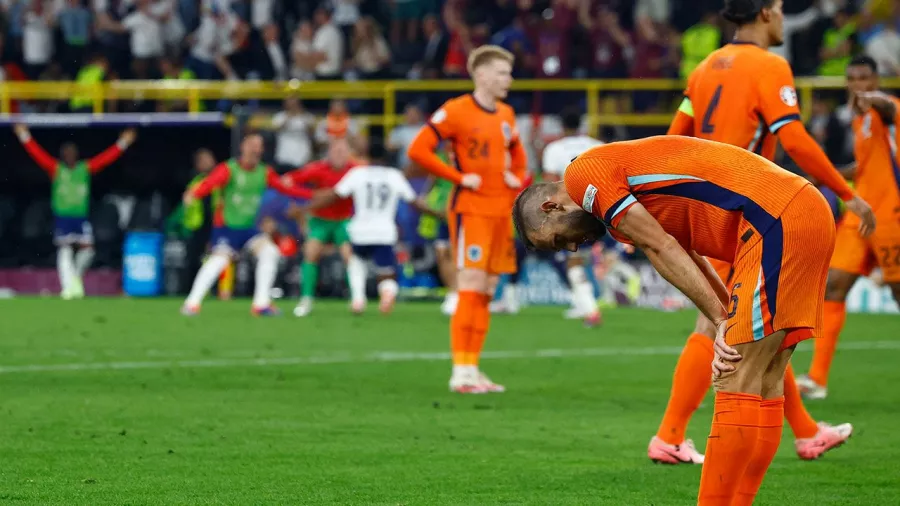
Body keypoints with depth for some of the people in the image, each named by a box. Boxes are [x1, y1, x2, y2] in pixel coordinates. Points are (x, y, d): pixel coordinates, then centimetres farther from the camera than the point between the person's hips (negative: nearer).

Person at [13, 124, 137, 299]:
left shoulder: (86, 168, 6)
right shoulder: (56, 168, 1)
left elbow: (106, 158, 3)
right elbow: (38, 154, -7)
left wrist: (122, 143, -2)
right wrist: (25, 137, -17)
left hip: (81, 217, 2)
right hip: (62, 217, -2)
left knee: (87, 248, -5)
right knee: (65, 250, -8)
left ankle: (76, 276, 22)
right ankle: (68, 286, -7)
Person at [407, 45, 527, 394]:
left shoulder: (506, 114, 14)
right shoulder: (456, 111, -9)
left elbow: (516, 152, 32)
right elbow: (418, 150, -14)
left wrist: (516, 178, 11)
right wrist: (459, 177, -14)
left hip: (501, 210, 8)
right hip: (471, 210, -8)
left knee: (486, 294, 8)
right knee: (470, 289, -12)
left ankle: (473, 368, 13)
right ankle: (461, 372, -11)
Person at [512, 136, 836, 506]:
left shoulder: (584, 174, -1)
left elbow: (663, 249, -6)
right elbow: (689, 260, 19)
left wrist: (722, 322, -4)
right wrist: (730, 328, 6)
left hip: (777, 221, -10)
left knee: (737, 385, -9)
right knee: (764, 385, 10)